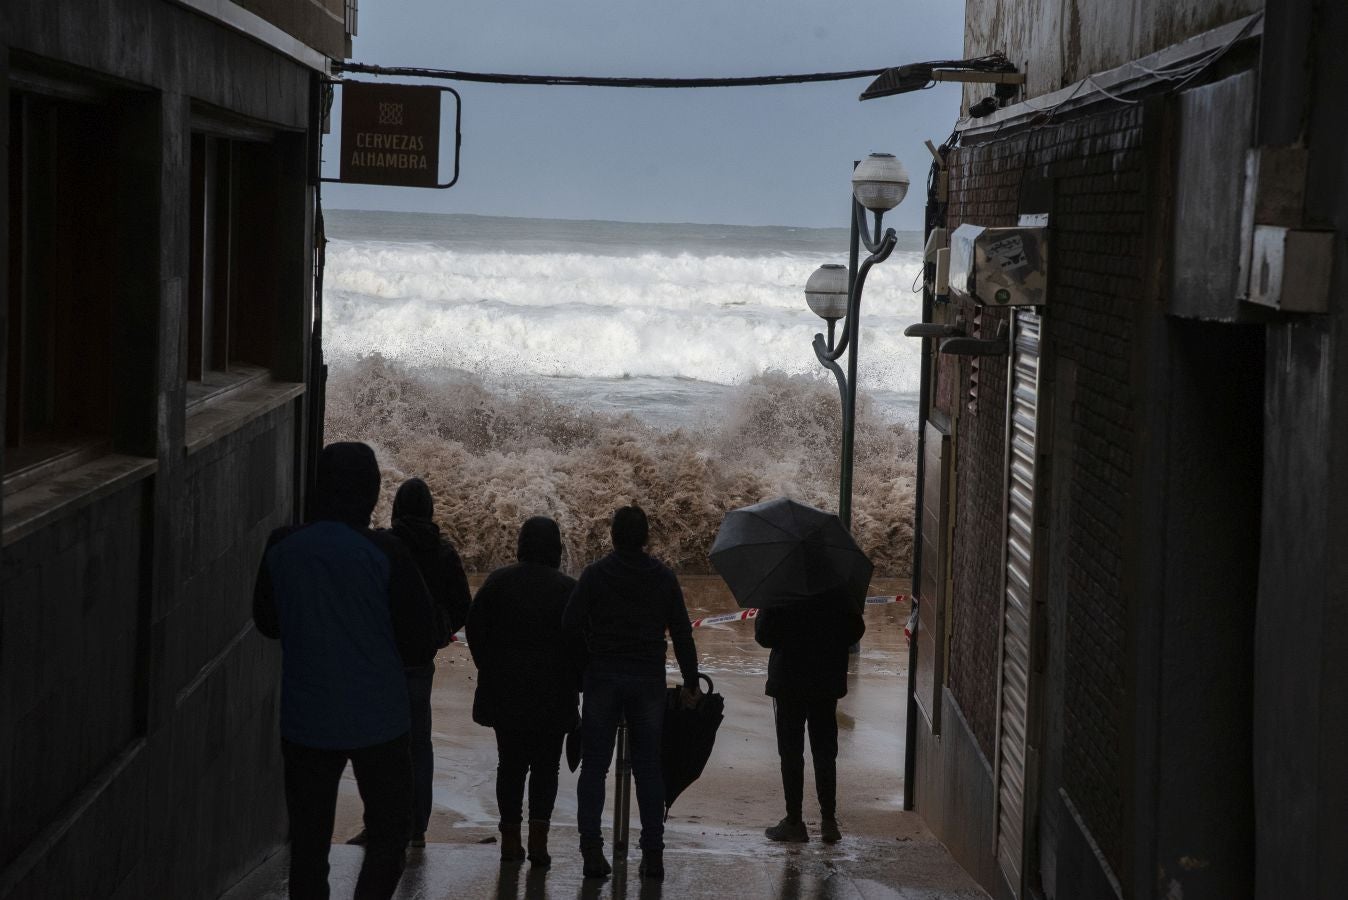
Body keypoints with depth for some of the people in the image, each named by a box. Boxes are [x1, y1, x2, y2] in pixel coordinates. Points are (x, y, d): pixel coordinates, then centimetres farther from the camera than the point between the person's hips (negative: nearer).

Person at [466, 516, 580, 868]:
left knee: (510, 764, 10)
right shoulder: (567, 589, -7)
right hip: (553, 694, -2)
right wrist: (575, 681, 9)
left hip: (505, 690, 2)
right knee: (545, 766, 5)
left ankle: (510, 840, 10)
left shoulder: (498, 582, -1)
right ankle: (538, 837, -6)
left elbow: (476, 628, 3)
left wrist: (489, 669, 14)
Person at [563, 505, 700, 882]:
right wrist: (691, 683, 12)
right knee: (648, 768, 6)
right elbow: (682, 634, 5)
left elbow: (572, 626, -6)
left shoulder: (594, 575, -2)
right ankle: (653, 854, 4)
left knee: (594, 766, 4)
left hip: (602, 678, -1)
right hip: (649, 681, 1)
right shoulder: (663, 578, 3)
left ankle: (591, 848, -5)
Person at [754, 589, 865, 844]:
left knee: (791, 752, 4)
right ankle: (829, 820, 9)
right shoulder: (837, 591, -5)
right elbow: (856, 629, 1)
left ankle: (794, 822, 3)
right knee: (825, 752, 11)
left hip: (789, 682, -3)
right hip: (827, 682, 3)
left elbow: (764, 635, -13)